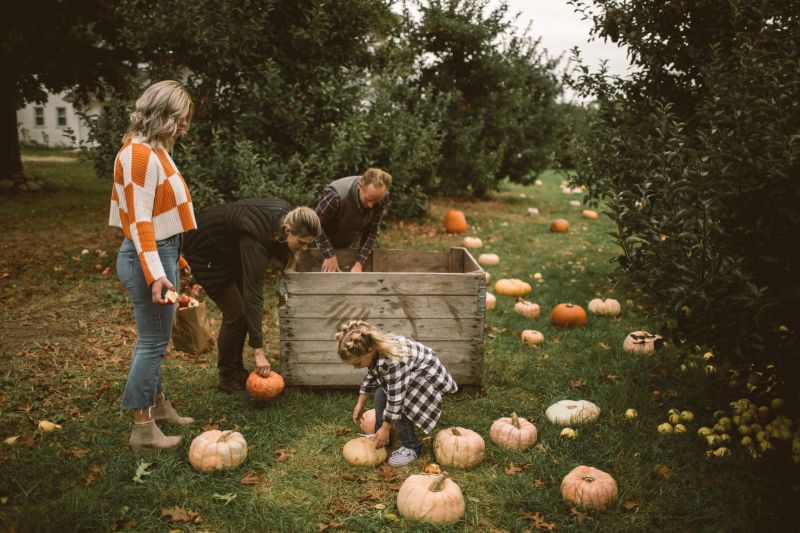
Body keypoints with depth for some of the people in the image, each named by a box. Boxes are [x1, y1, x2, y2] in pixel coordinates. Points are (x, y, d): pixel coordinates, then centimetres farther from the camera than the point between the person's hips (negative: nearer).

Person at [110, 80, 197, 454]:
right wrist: (155, 273, -26)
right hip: (149, 255, -10)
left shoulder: (153, 150, 12)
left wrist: (171, 260, 21)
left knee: (155, 338, 17)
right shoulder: (139, 153, -17)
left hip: (162, 251, 10)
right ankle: (143, 429, 5)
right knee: (153, 341, -4)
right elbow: (139, 220, -21)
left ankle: (157, 405, 30)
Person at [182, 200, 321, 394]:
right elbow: (254, 295, -39)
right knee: (236, 312, -9)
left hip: (229, 250, 8)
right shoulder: (256, 240, -39)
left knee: (244, 308, 6)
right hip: (205, 253, -8)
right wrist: (258, 351, -39)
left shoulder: (285, 215, -18)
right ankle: (227, 378, 7)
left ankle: (236, 370, 19)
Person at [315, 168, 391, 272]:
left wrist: (359, 263, -21)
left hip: (348, 244, 4)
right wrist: (330, 255, -27)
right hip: (327, 241, -4)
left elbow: (372, 230, -16)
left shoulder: (382, 196, -26)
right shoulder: (337, 196, -40)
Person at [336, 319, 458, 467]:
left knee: (398, 407, -19)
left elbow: (395, 398, -31)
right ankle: (380, 437, 20)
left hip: (427, 374, -9)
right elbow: (371, 376, 7)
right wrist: (360, 404, 11)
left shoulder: (393, 361, -40)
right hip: (408, 373, 9)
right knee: (380, 394, 2)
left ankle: (412, 448, 1)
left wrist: (385, 429, -21)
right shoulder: (374, 350, -14)